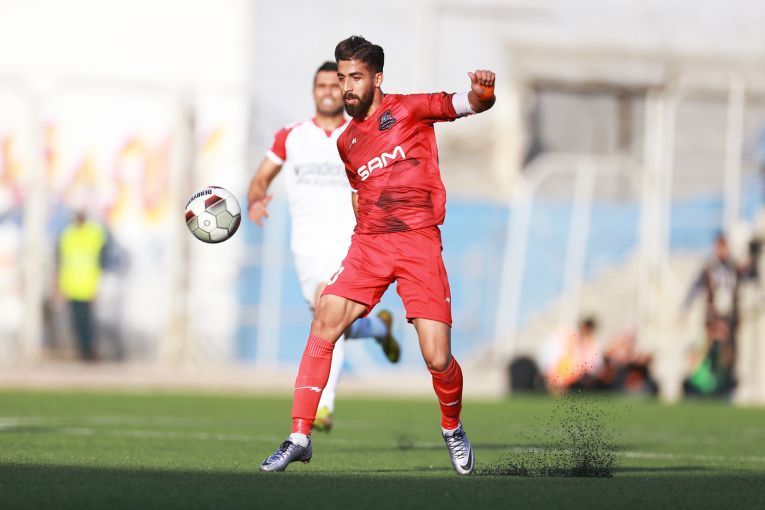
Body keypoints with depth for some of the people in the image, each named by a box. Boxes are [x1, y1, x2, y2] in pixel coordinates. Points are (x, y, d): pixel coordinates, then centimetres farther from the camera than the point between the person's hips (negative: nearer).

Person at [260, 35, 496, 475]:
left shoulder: (408, 109, 1)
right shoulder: (346, 142, 18)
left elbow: (469, 105, -11)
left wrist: (482, 92, -33)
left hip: (420, 243, -5)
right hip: (368, 242, 5)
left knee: (438, 359, -11)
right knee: (323, 326, -14)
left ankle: (453, 429, 19)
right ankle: (300, 437, -9)